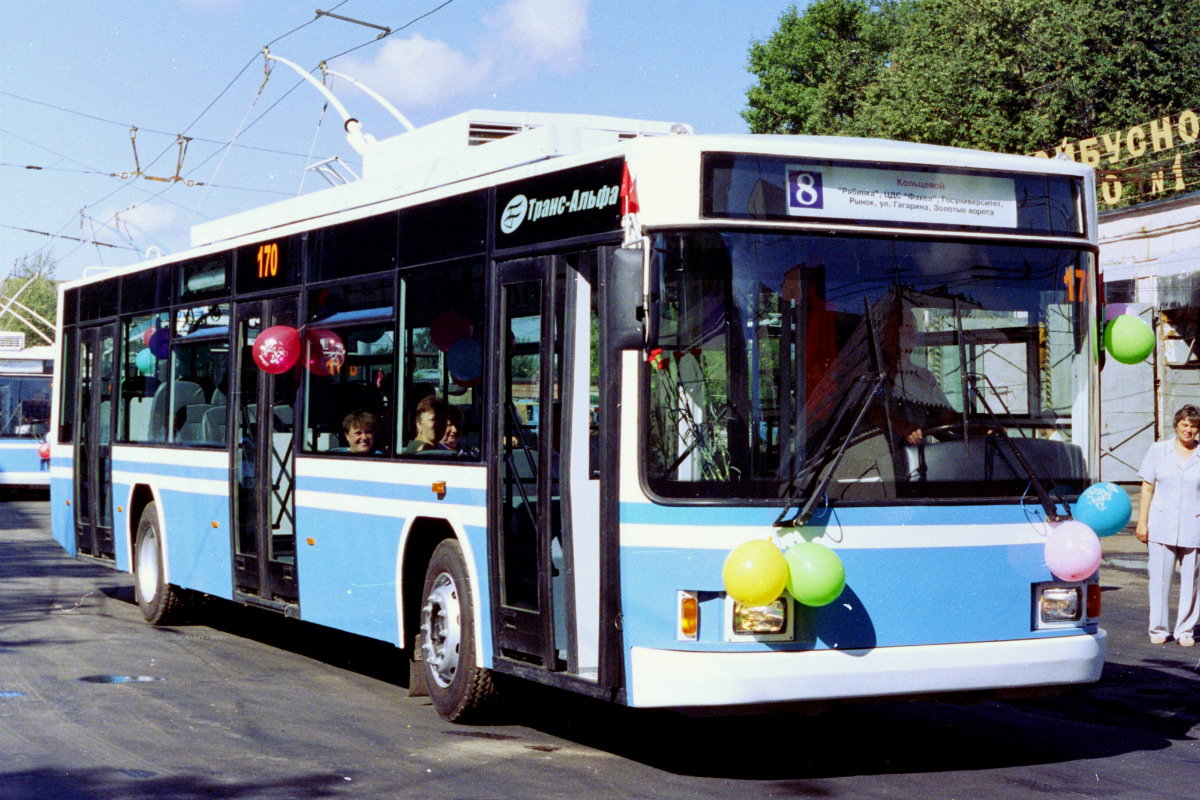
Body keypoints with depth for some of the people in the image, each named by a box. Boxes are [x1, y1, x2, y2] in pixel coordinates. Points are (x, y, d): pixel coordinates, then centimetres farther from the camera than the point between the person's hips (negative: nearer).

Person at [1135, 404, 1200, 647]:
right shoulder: (1158, 450, 8)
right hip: (1161, 527, 0)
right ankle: (1158, 629, 11)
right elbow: (1147, 488, 8)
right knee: (1159, 579, 0)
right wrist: (1142, 522, 2)